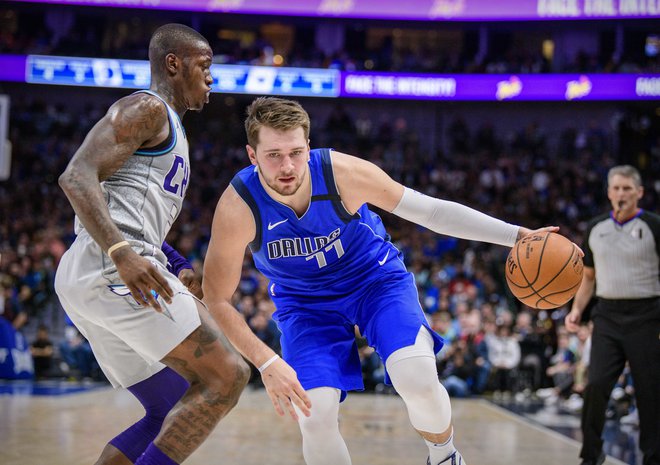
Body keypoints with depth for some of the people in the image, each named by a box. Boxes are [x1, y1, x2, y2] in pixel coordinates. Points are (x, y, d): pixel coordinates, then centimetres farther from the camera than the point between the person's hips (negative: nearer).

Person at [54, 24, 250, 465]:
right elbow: (76, 176, -15)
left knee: (173, 415, 12)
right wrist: (120, 252, -27)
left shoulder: (169, 128, 30)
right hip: (108, 268, -10)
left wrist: (181, 290, 24)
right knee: (227, 375, -14)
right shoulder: (147, 107, -1)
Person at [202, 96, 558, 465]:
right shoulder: (238, 208, -28)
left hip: (377, 277, 0)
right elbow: (217, 299, -18)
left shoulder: (343, 172, -27)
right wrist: (267, 363, -29)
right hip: (305, 302, 1)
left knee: (419, 381, -25)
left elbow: (432, 211, -18)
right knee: (315, 418, -18)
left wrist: (518, 236, -20)